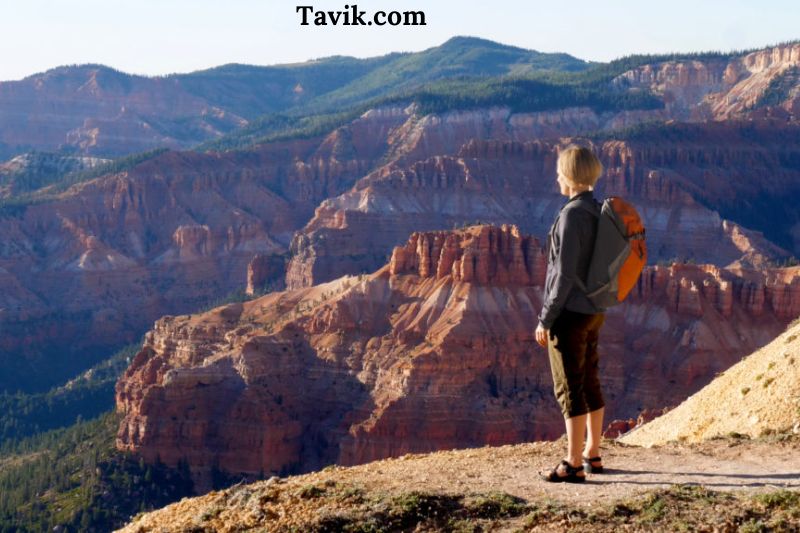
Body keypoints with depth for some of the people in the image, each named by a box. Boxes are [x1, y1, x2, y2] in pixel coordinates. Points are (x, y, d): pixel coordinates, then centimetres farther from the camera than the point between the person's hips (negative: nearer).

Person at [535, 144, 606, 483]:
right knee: (589, 383, 15)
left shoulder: (572, 215, -18)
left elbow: (564, 273, -20)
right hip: (593, 312, 9)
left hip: (570, 314, -9)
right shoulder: (598, 213, 9)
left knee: (569, 389, -4)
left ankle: (573, 465, -2)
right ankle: (592, 456, 24)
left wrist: (545, 319, -15)